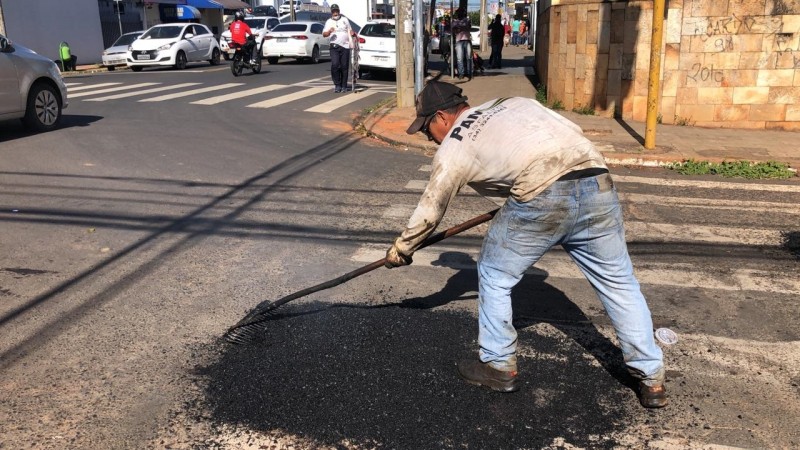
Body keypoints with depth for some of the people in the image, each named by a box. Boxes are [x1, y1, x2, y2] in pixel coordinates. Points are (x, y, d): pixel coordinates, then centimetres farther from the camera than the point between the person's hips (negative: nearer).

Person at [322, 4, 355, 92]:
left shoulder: (345, 19, 14)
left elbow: (350, 30, 26)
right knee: (335, 65, -15)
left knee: (344, 67, 1)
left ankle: (343, 86, 9)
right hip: (335, 47, -2)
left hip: (345, 46, 2)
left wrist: (352, 33, 4)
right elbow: (324, 34, -3)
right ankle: (337, 85, -5)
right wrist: (329, 31, -24)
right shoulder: (329, 21, 7)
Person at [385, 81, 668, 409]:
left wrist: (400, 249, 37)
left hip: (541, 199, -6)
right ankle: (652, 380, 25)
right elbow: (573, 131, 25)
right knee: (619, 283, 18)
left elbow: (429, 212, 22)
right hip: (596, 184, 6)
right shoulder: (515, 102, 29)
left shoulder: (453, 148, 14)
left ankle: (499, 367, 27)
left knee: (494, 277, 17)